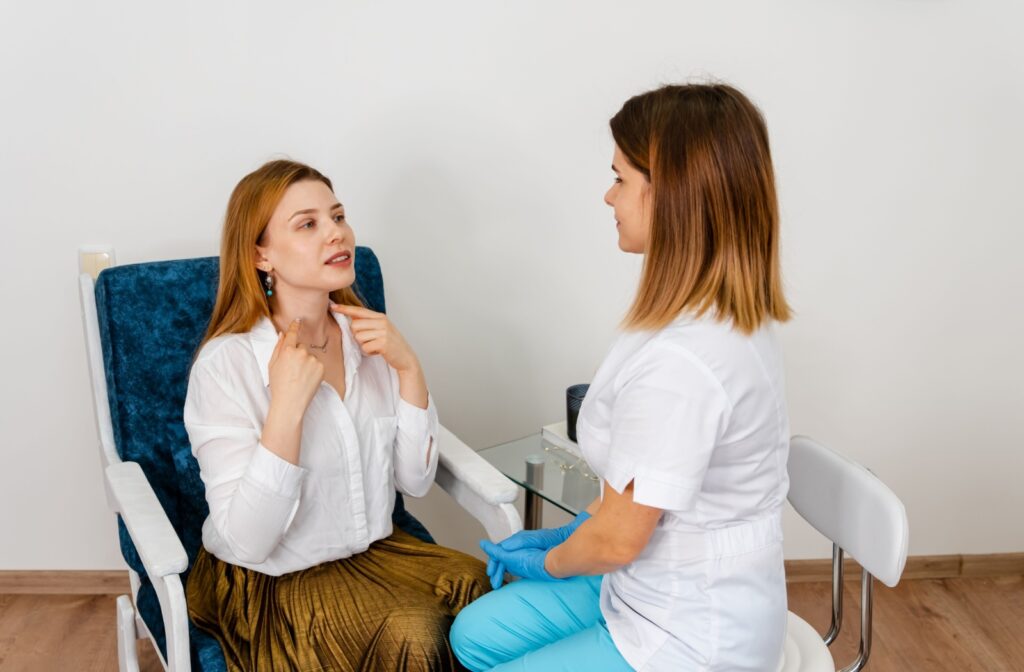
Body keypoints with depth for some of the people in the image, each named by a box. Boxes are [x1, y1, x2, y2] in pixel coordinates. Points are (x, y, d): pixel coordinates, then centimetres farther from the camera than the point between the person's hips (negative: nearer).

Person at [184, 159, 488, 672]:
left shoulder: (364, 337, -1)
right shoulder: (225, 365, -19)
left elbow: (415, 480, -1)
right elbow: (246, 542, -23)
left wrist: (408, 369, -13)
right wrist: (288, 404, -30)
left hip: (371, 549, 6)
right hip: (266, 580, -5)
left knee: (480, 587, -19)